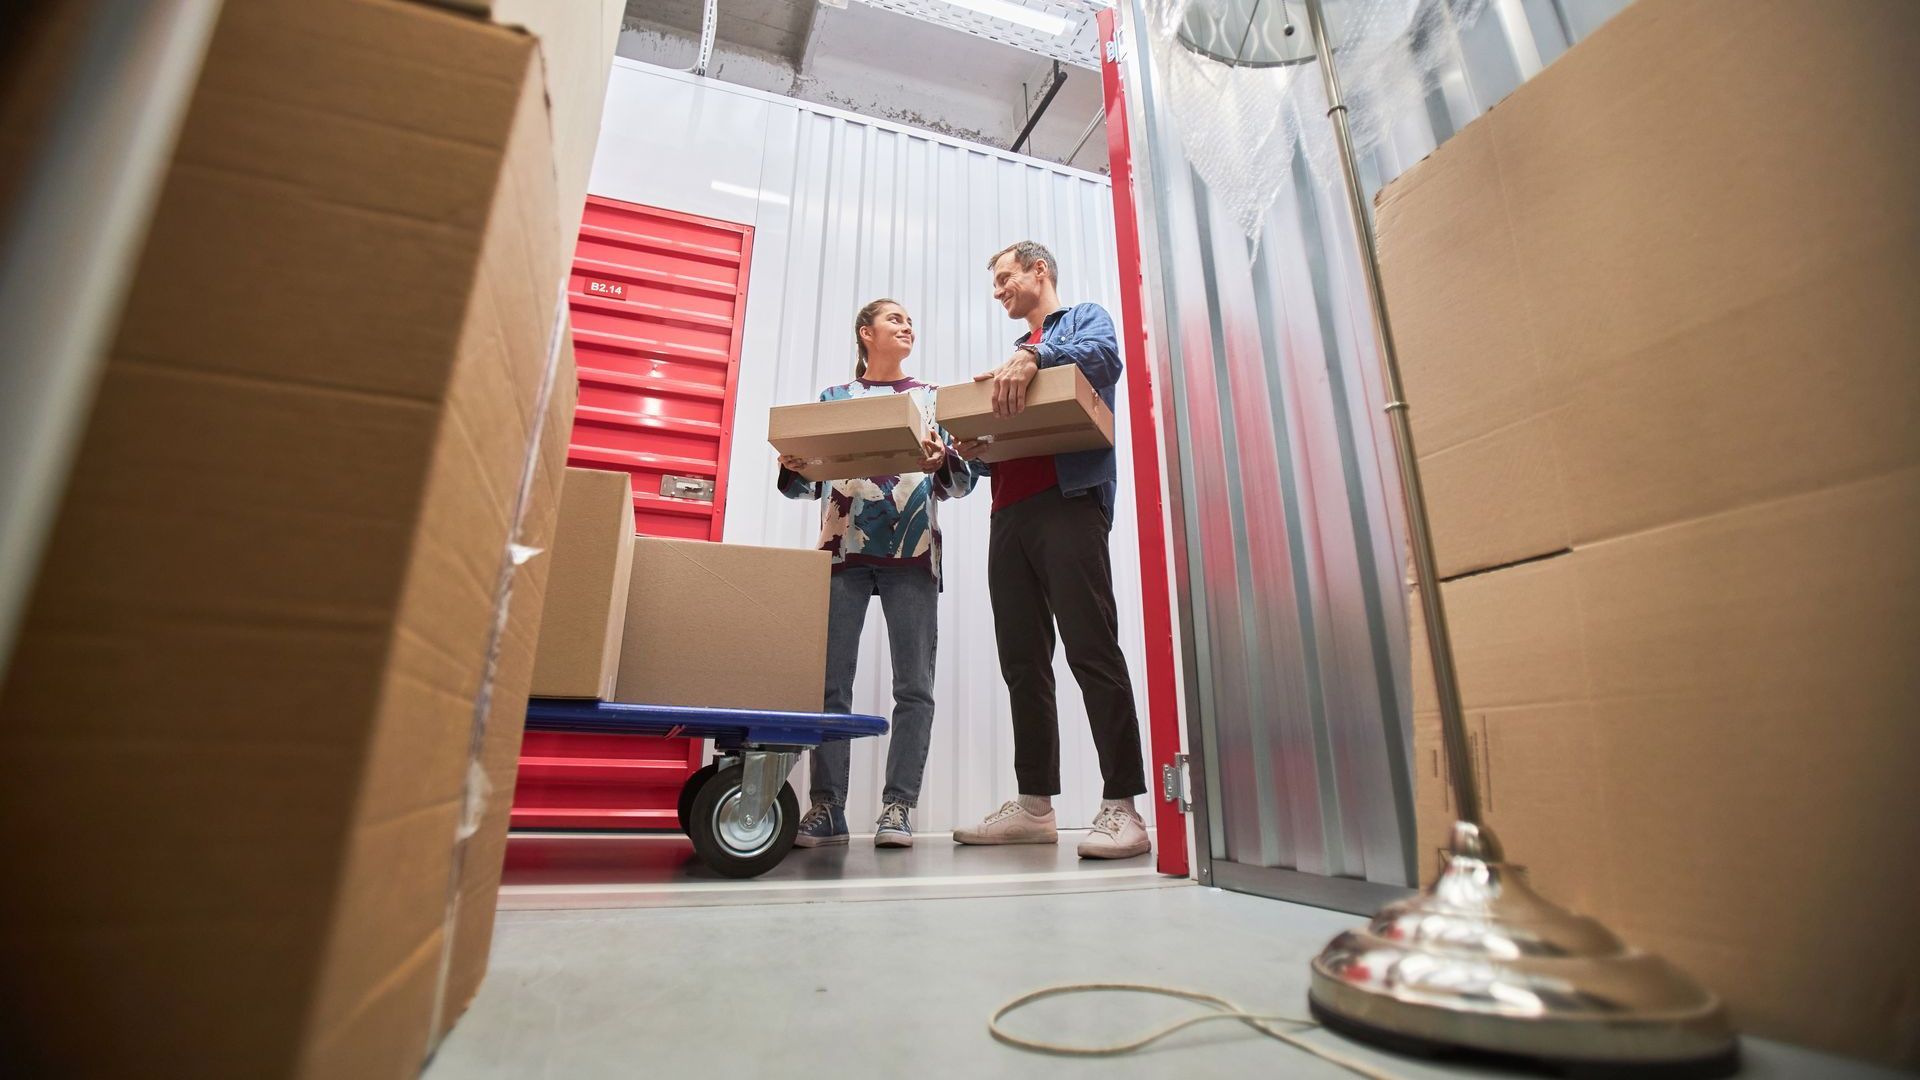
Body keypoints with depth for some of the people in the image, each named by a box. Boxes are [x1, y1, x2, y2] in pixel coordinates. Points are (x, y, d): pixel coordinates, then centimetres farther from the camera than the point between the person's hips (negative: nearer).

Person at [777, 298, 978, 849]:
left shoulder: (932, 398, 17)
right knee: (830, 682, -3)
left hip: (913, 554, 0)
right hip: (842, 551, 1)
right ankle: (826, 807, 5)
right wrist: (793, 470, -9)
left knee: (914, 686, -4)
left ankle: (897, 807, 3)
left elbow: (962, 480, 8)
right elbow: (811, 481, 14)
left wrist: (943, 462, -14)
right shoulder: (832, 398, 18)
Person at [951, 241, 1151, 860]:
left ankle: (1122, 808, -8)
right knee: (1023, 664, 4)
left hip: (1067, 501, -7)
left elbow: (1104, 356, -11)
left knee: (1092, 653, -12)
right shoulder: (1014, 354, 32)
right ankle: (1035, 805, 11)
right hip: (1009, 513, 7)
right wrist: (976, 451, 5)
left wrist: (1034, 357, -26)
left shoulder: (1084, 318, 14)